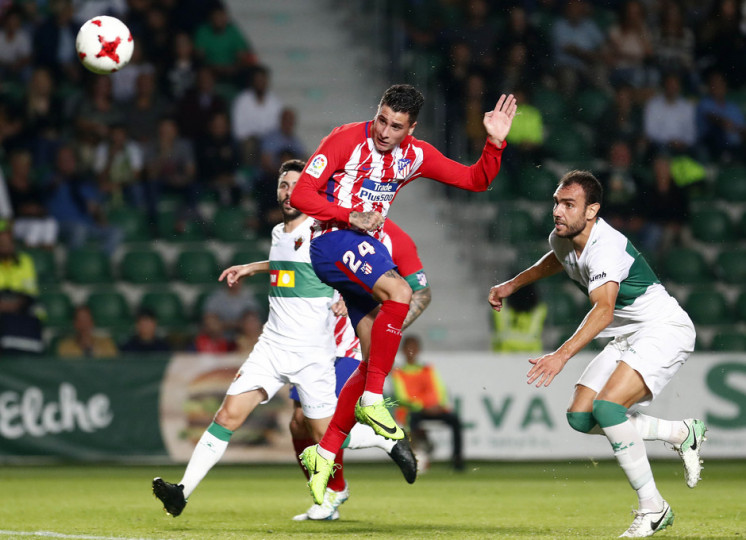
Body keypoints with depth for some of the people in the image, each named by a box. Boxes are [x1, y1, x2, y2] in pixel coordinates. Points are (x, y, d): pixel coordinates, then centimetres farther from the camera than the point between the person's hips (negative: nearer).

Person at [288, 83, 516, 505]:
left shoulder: (415, 155, 7)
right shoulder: (346, 140, -10)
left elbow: (476, 181, 12)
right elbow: (301, 194, -11)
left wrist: (495, 143, -5)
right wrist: (351, 217, -23)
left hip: (368, 249, 7)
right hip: (333, 241, -7)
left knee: (377, 358, 2)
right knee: (398, 291, -32)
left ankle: (325, 453, 9)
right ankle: (372, 399, -27)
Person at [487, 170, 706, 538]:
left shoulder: (605, 248, -27)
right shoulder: (562, 238, 1)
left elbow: (603, 310, -43)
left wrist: (562, 356, -53)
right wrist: (513, 284, 31)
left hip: (665, 329, -10)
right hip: (629, 338, 10)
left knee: (606, 406, -27)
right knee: (580, 417, 0)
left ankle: (652, 507, -16)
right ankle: (683, 433, 15)